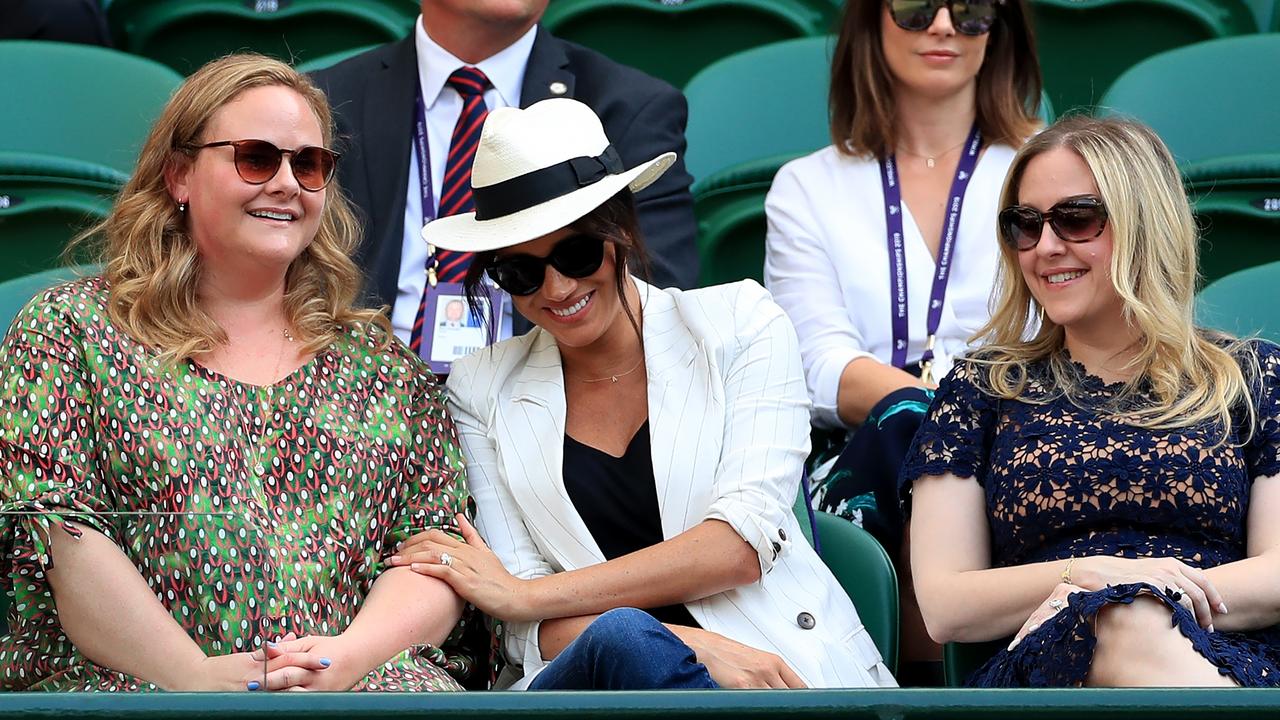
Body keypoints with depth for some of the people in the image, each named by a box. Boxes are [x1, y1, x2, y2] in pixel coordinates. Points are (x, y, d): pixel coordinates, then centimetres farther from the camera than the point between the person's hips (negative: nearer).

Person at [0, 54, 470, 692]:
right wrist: (193, 675, -14)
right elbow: (55, 531, -2)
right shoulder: (69, 327, 10)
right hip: (126, 678, -2)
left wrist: (349, 655, -12)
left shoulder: (380, 360, 19)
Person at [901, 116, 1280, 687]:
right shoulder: (981, 388, 21)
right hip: (1042, 663, 0)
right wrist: (1087, 576, -9)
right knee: (1127, 630, -38)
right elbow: (943, 607, 10)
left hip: (1228, 658, 0)